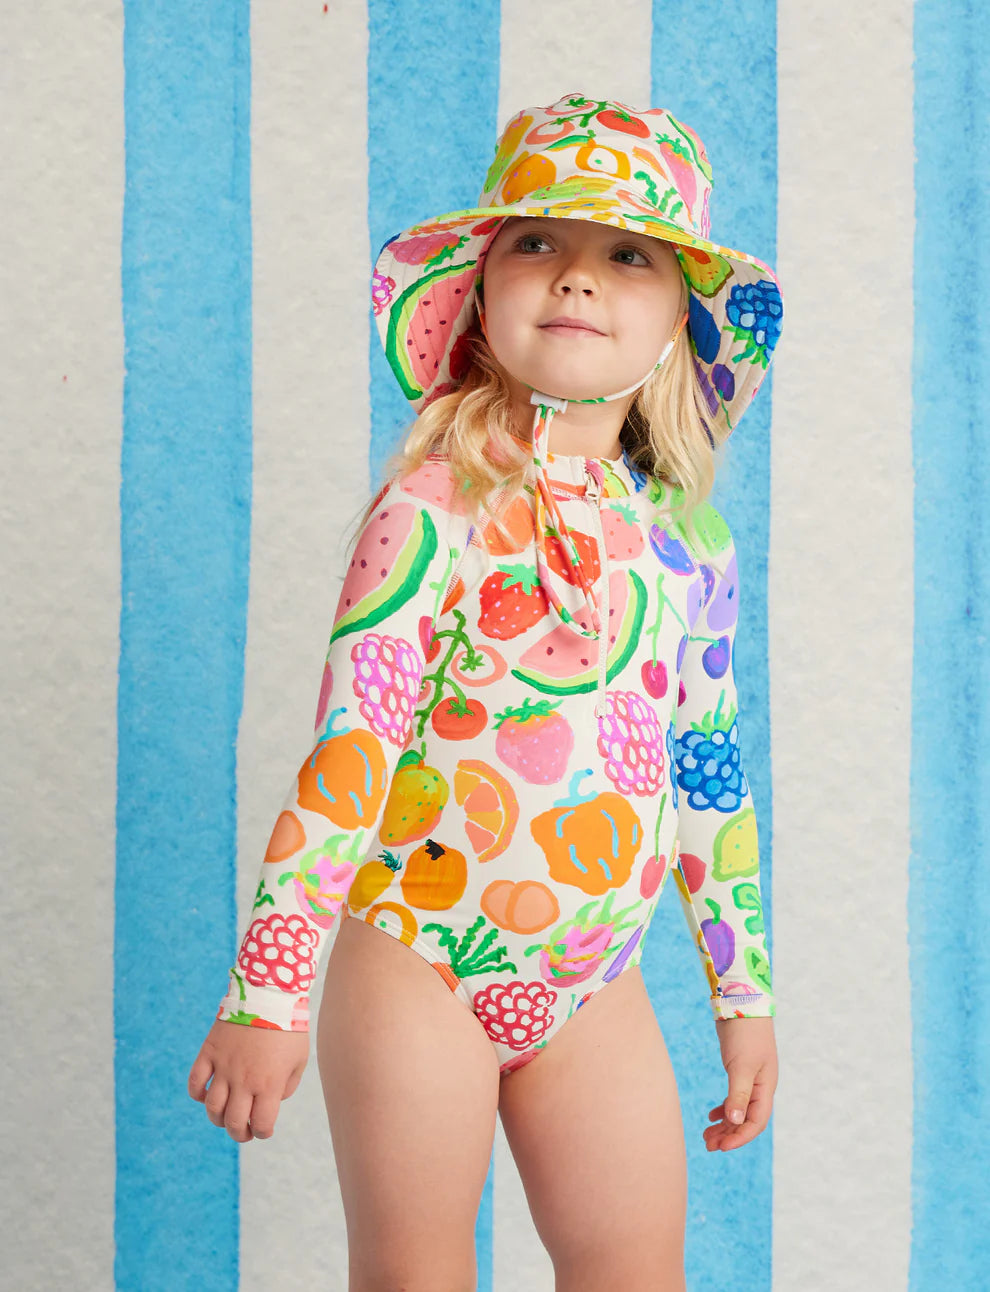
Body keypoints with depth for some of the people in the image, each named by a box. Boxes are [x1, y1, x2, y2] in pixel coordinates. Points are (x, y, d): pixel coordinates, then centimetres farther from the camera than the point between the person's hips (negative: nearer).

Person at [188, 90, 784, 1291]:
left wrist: (744, 993, 15)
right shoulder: (434, 513, -14)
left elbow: (711, 781, 11)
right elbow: (347, 751, -16)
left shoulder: (689, 543, 3)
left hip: (595, 988, 5)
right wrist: (265, 991, -18)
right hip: (418, 964, -4)